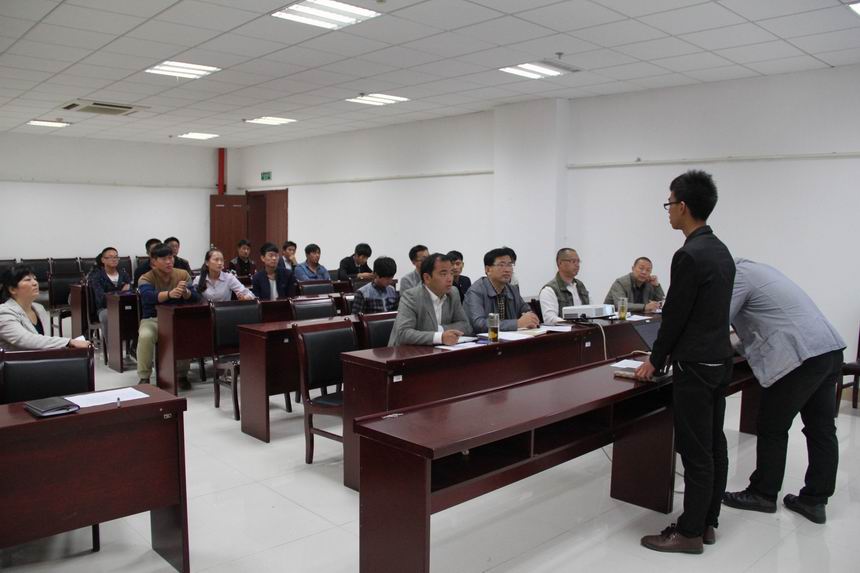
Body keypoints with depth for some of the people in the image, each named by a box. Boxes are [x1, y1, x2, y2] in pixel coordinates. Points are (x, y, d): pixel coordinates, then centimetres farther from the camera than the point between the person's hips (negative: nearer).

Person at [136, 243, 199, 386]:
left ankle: (182, 374, -7)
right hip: (153, 319, -1)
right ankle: (144, 377, -12)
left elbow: (194, 297, -9)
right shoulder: (146, 278, -6)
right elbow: (148, 296, -29)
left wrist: (185, 292, -35)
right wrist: (169, 294, -49)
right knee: (145, 336, -33)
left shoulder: (183, 274, 2)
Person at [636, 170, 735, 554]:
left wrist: (655, 360, -2)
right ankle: (707, 523, 25)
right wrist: (666, 352, 21)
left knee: (696, 452, -1)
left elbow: (675, 315, -15)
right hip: (719, 360, 10)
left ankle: (690, 533, 10)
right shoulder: (721, 251, 10)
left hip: (695, 365, -10)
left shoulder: (688, 255, -19)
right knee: (714, 446, 14)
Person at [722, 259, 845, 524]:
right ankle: (815, 500, 21)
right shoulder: (757, 269, 21)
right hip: (831, 350, 10)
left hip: (801, 357, -10)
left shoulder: (738, 276, -8)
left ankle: (763, 494, 17)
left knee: (772, 429, 5)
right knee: (822, 429, 12)